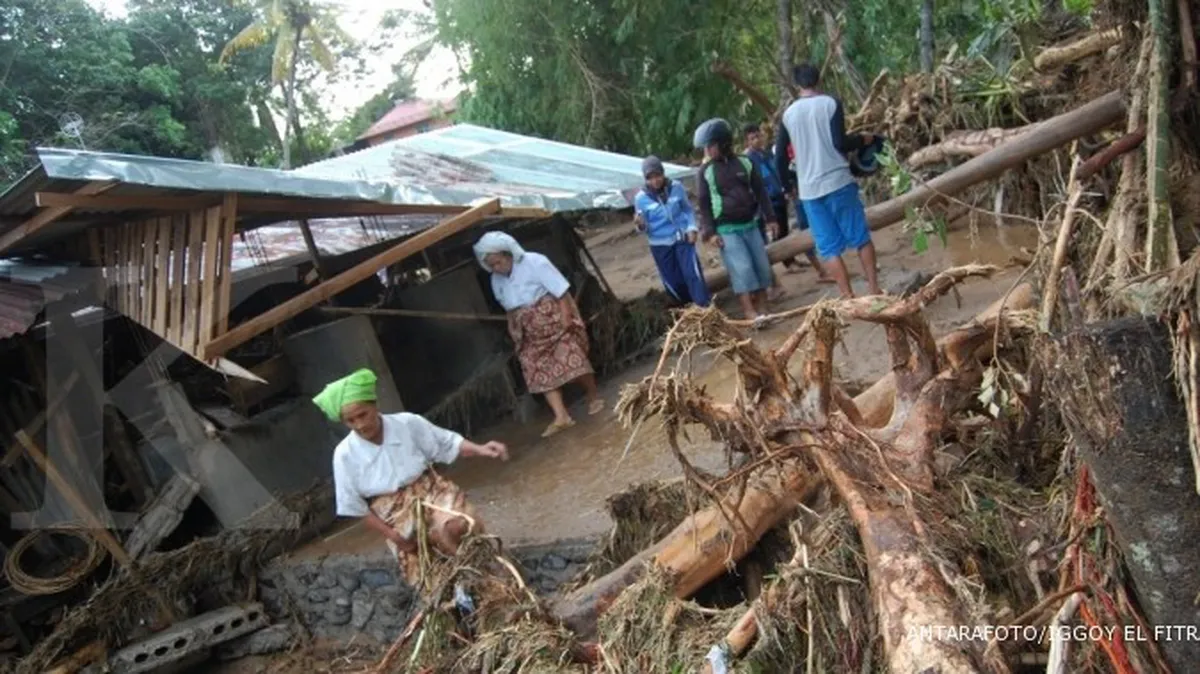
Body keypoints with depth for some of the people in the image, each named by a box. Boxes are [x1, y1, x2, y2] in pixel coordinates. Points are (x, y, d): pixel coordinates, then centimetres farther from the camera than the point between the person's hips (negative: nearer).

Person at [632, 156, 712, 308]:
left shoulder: (676, 187, -6)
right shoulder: (641, 198, -9)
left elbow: (688, 209, 8)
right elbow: (645, 228, -2)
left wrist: (692, 228, -5)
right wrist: (641, 225, -26)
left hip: (682, 239, 0)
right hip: (660, 245, 1)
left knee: (693, 273, -11)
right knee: (673, 281, 8)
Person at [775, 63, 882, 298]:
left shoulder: (789, 113, 9)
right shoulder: (830, 103, -2)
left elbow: (779, 157, 11)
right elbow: (840, 143, -11)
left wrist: (790, 185, 25)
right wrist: (864, 139, 8)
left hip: (809, 190, 3)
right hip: (838, 181, -3)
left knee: (829, 247, 4)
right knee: (861, 236, 9)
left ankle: (849, 298, 1)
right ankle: (874, 290, 7)